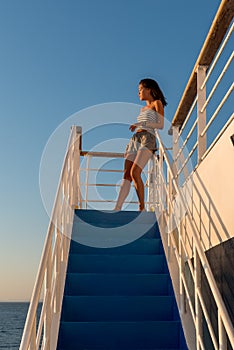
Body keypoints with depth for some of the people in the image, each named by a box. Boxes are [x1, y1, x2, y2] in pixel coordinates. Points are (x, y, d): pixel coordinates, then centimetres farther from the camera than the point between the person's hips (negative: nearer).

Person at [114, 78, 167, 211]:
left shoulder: (157, 103, 9)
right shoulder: (143, 109, 31)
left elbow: (161, 125, -3)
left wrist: (142, 123, -10)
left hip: (148, 139, -7)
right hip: (135, 140, 7)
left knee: (135, 173, -23)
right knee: (126, 174, -8)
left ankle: (142, 208, -17)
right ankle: (117, 208, -16)